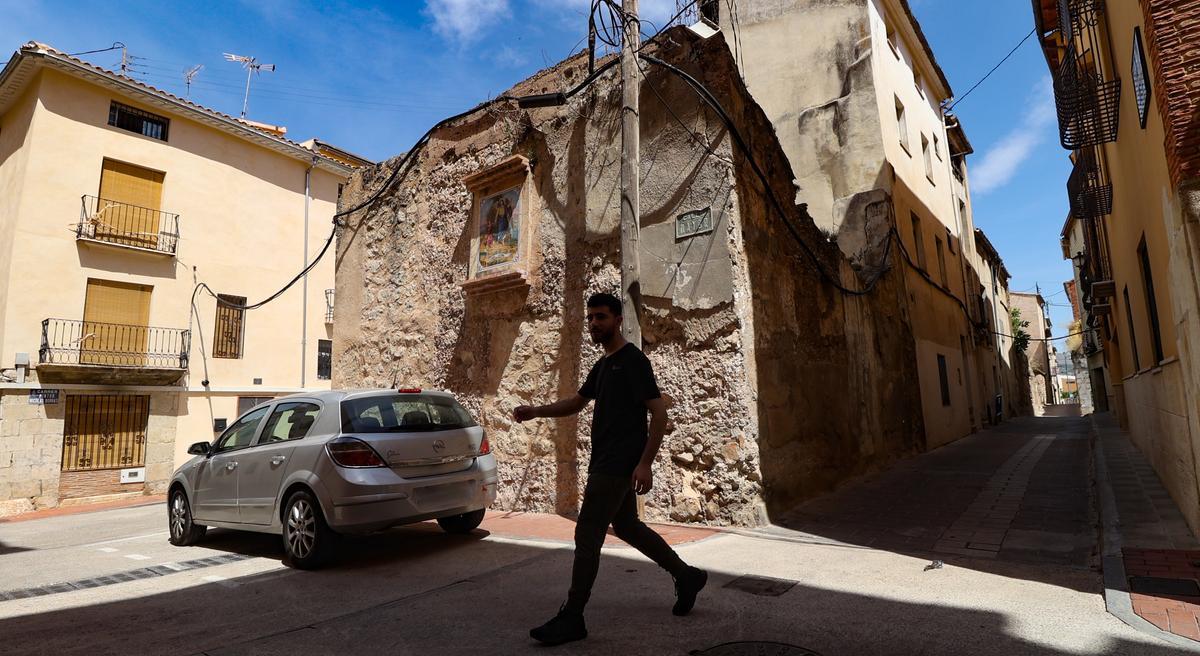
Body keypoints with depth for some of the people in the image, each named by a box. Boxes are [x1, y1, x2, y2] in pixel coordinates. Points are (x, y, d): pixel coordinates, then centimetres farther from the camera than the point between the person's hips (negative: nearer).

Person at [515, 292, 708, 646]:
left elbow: (659, 412, -16)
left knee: (586, 535, -6)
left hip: (618, 466, -10)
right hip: (606, 463, 10)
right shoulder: (603, 365, 15)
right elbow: (576, 402, 21)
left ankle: (571, 619, 6)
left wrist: (645, 463, -22)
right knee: (627, 526, 19)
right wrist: (534, 411, 6)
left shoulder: (633, 360, -12)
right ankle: (687, 575, 34)